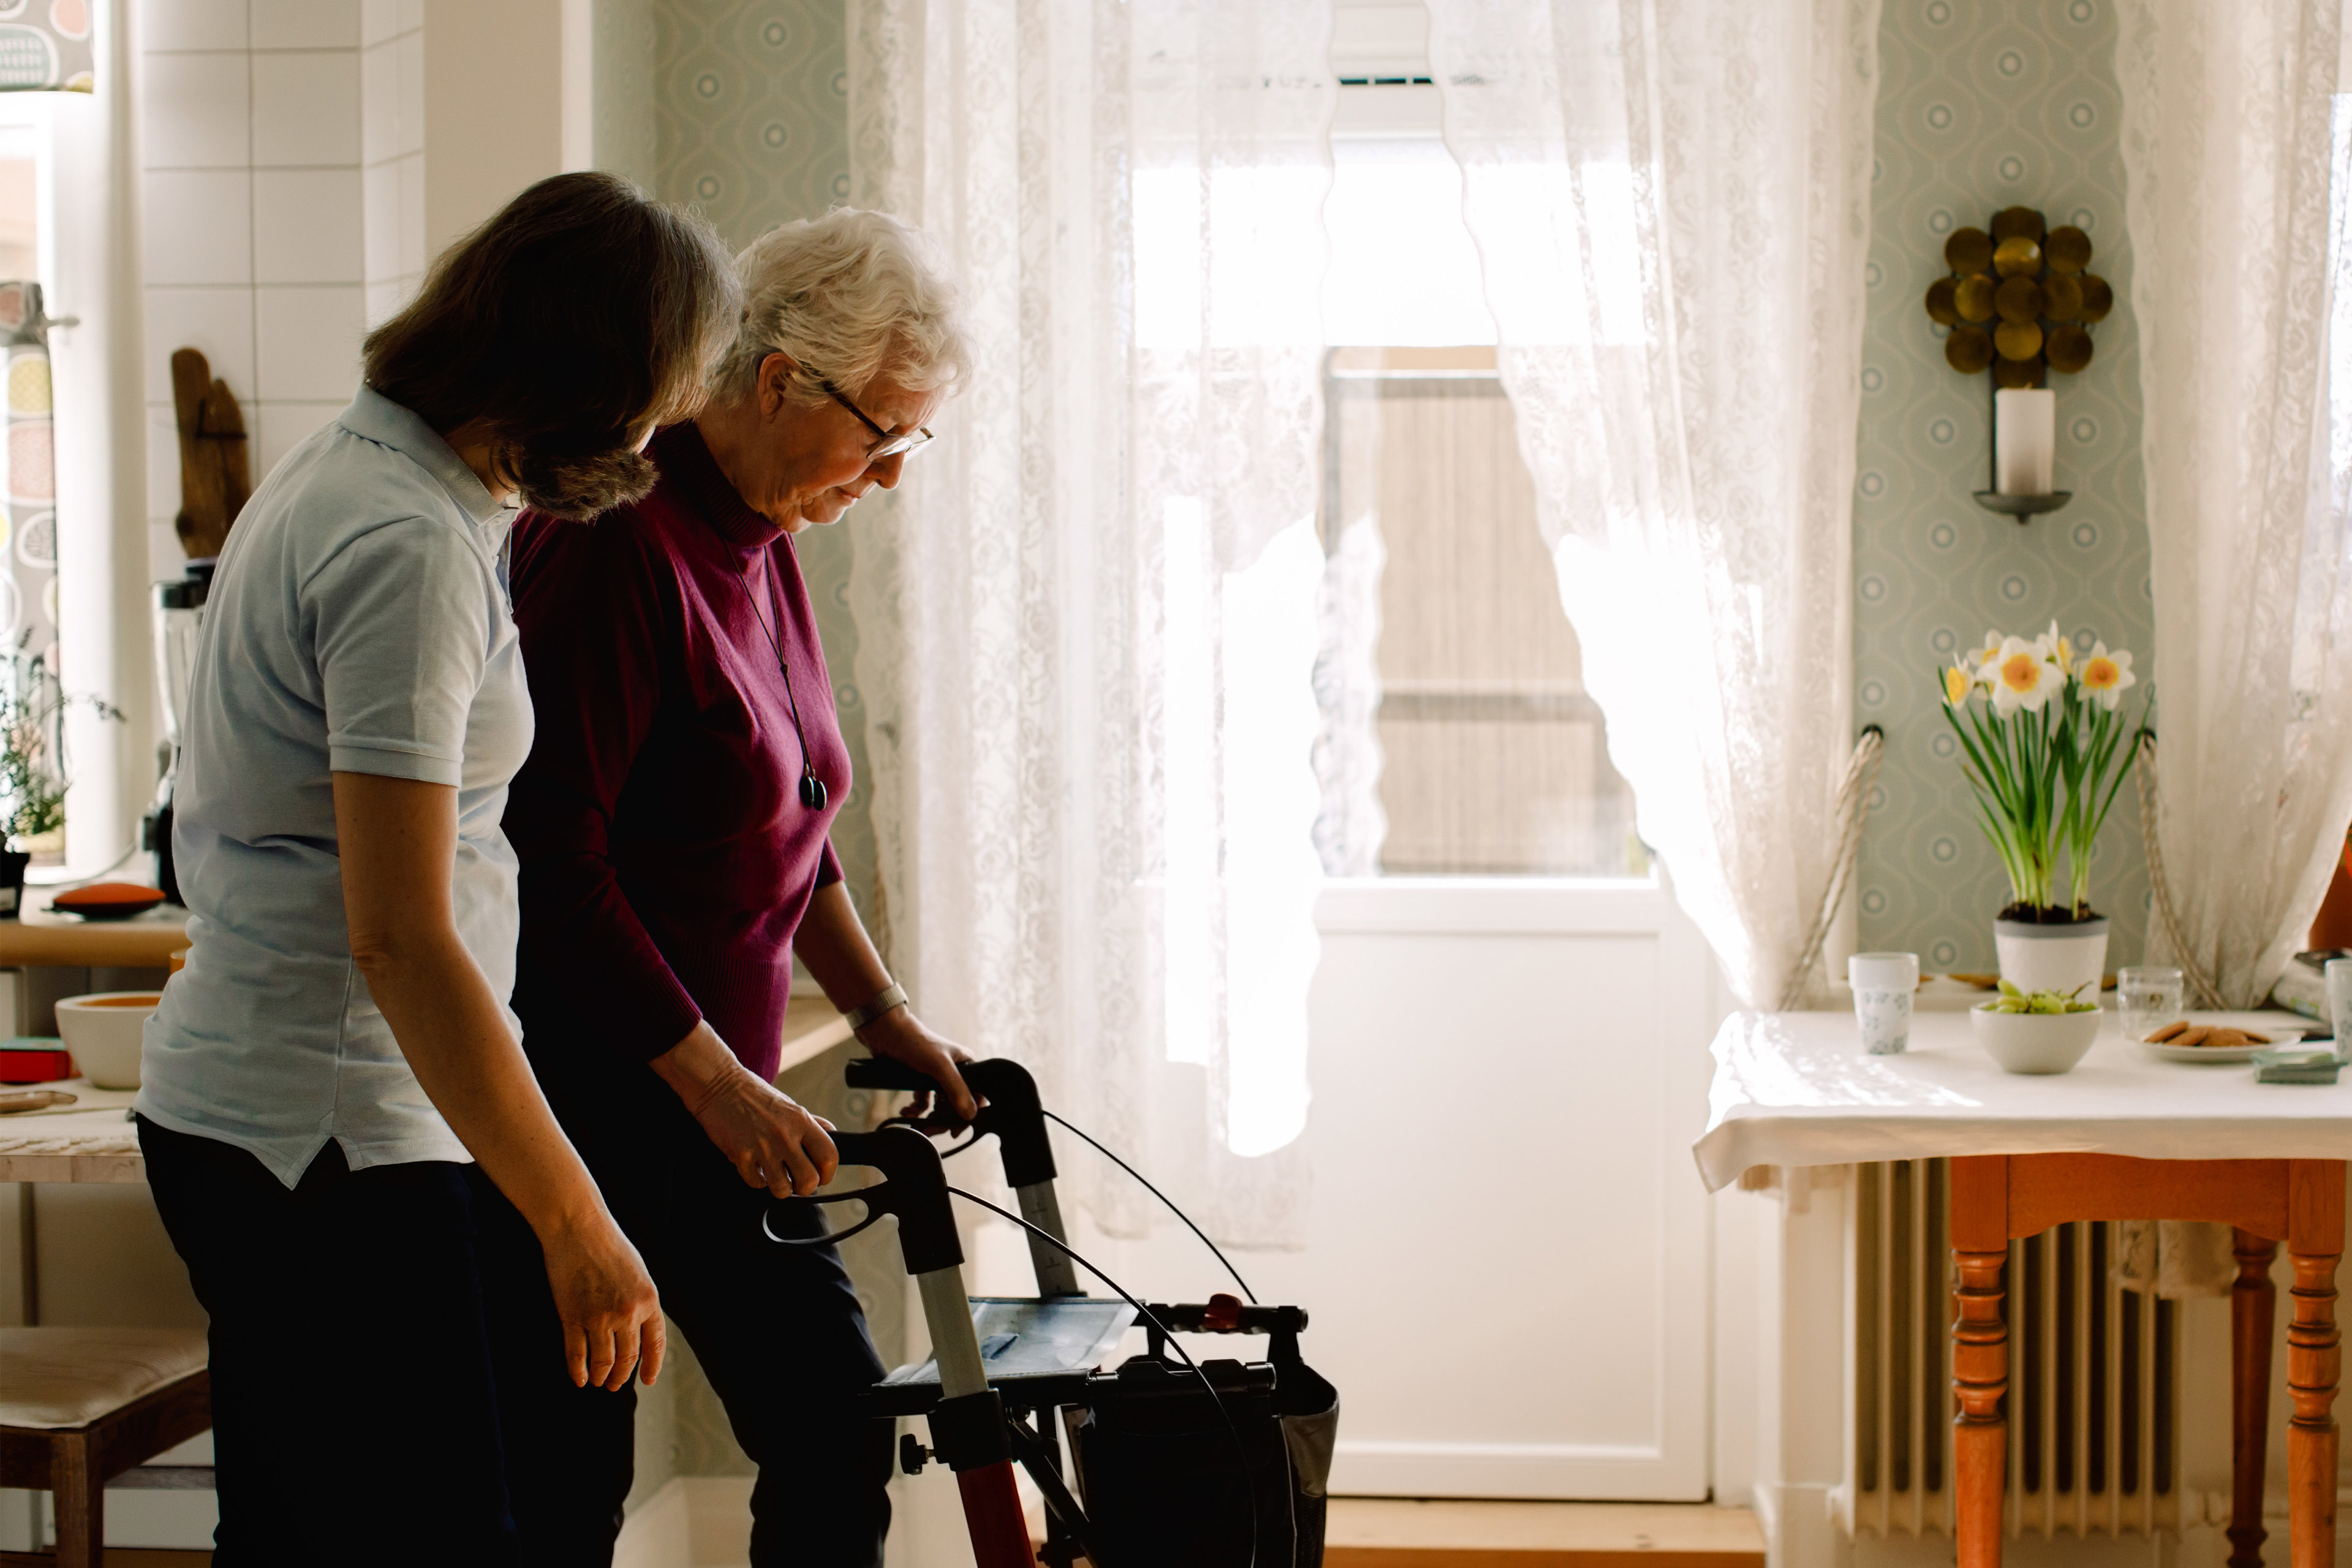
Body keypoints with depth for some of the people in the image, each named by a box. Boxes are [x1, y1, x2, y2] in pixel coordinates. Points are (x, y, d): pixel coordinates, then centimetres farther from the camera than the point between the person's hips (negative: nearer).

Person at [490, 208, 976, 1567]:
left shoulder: (763, 545, 11)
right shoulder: (615, 545, -19)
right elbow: (550, 859, -23)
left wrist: (882, 1012, 16)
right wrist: (715, 1082, -22)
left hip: (702, 1086, 9)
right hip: (593, 1084, -9)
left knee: (833, 1420, 9)